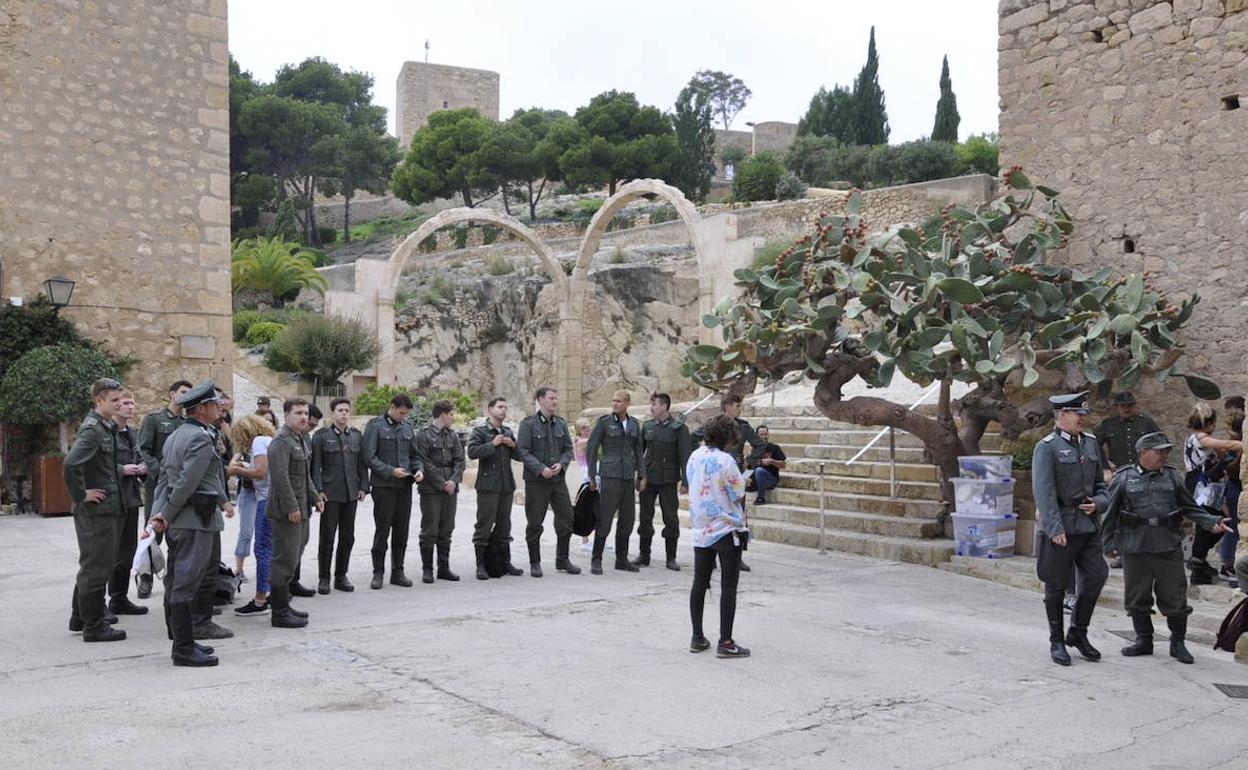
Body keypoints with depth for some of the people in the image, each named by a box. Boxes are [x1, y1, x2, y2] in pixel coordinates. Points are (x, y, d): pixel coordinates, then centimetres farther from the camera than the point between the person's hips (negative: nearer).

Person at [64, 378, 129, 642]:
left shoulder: (107, 428, 13)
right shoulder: (92, 429, -16)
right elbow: (71, 463, -29)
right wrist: (82, 495, -20)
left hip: (108, 509, 10)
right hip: (96, 509, -10)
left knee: (93, 565, 19)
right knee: (95, 567, -2)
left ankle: (80, 617, 31)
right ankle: (93, 626, 6)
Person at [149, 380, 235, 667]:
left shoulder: (176, 436, 17)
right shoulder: (201, 438, -15)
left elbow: (164, 476, 15)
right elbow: (187, 482, -19)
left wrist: (159, 513, 9)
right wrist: (166, 515, -11)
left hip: (177, 520, 10)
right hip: (195, 519, -10)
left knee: (177, 582, 14)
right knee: (187, 583, -6)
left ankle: (181, 642, 22)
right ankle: (184, 649, -2)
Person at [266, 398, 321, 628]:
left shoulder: (303, 440, 17)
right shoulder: (281, 442, -15)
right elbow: (280, 477, -22)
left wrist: (315, 497, 19)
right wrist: (292, 508, -23)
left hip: (301, 509, 10)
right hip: (286, 511, -10)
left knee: (291, 559, 16)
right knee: (285, 560, -5)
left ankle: (281, 605, 25)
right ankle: (280, 613, 2)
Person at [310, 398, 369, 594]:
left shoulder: (357, 435, 11)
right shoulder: (321, 436, -2)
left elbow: (362, 463, 12)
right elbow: (315, 465, -5)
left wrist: (363, 487, 4)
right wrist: (319, 490, -12)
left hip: (351, 493, 4)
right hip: (330, 494, -4)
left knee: (347, 537, 8)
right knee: (327, 537, 0)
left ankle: (341, 576, 18)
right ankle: (324, 578, 9)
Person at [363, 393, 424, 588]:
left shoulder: (407, 427, 12)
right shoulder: (375, 426, -5)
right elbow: (369, 457, -10)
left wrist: (419, 469, -1)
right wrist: (391, 471, -18)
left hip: (405, 485, 5)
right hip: (383, 485, -5)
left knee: (402, 530, 7)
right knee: (383, 530, -1)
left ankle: (397, 572, 16)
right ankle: (378, 573, 9)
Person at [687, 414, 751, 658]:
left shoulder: (694, 457, 3)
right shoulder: (725, 461, -17)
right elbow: (739, 496, -11)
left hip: (699, 529, 6)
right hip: (726, 529, -6)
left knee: (699, 583, 12)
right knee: (728, 587, 0)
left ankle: (697, 638, 17)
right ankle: (725, 643, 1)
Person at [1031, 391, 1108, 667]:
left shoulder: (1091, 442, 11)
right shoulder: (1047, 447, -10)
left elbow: (1100, 481, 20)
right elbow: (1043, 490, -16)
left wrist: (1097, 502, -1)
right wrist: (1055, 528, -22)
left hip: (1088, 524, 6)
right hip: (1060, 525, -6)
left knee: (1096, 577, 3)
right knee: (1056, 585, 4)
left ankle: (1078, 633, 22)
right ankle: (1057, 642, 17)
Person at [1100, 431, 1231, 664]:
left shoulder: (1173, 476, 10)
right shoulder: (1124, 478, 3)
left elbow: (1190, 507, 15)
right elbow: (1109, 512, 5)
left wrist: (1213, 522, 0)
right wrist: (1109, 543, 2)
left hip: (1169, 546, 1)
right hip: (1135, 547, -1)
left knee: (1174, 596, 2)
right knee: (1137, 597, 6)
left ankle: (1178, 643, 18)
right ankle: (1144, 640, 22)